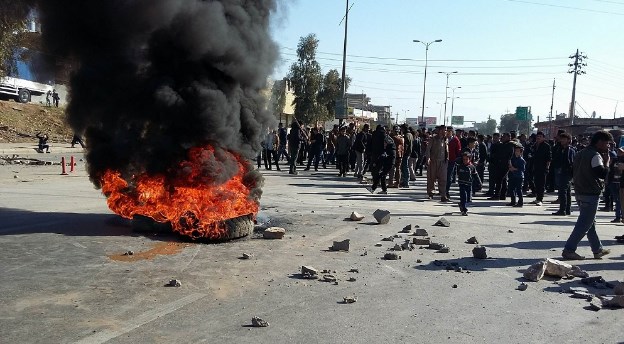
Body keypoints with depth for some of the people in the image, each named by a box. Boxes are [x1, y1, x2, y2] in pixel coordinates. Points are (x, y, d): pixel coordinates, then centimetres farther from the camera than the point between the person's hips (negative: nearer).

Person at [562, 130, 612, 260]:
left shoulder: (581, 154, 15)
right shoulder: (595, 155, -14)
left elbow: (574, 173, 19)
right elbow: (602, 173, -23)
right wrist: (606, 161, -8)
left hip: (579, 193, 10)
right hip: (591, 195, -10)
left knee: (590, 222, 17)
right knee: (584, 224, -5)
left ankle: (598, 250, 26)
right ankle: (569, 250, -7)